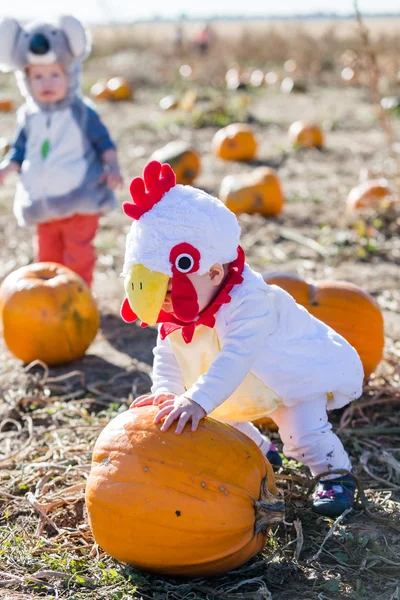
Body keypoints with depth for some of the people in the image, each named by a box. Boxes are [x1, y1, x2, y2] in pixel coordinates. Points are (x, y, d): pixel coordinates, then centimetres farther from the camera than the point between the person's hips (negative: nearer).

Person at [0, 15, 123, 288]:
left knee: (78, 257, 1)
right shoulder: (28, 116, 1)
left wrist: (113, 167, -19)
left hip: (79, 201, -5)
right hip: (43, 205, 5)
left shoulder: (81, 112, -8)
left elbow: (104, 142, -4)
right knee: (47, 258, 16)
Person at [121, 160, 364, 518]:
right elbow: (167, 355, -13)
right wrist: (166, 392, -34)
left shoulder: (248, 302, -41)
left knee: (302, 432, -22)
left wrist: (198, 400, -63)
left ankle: (336, 474, 7)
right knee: (216, 420, 11)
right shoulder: (176, 314, -15)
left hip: (302, 374, -8)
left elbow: (236, 358, -53)